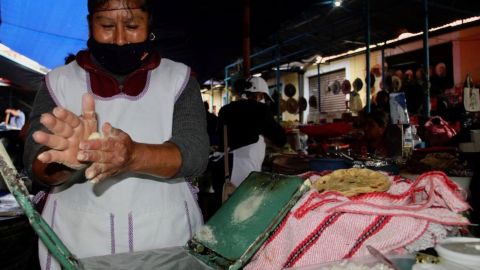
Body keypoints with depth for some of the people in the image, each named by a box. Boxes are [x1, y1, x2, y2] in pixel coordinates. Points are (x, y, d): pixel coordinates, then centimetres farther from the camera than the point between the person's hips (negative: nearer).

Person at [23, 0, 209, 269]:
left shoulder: (179, 78, -3)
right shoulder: (59, 81, -1)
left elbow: (195, 153, -15)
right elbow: (37, 165, -10)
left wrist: (134, 156, -33)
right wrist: (67, 158, -32)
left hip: (167, 237, 0)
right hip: (76, 238, 1)